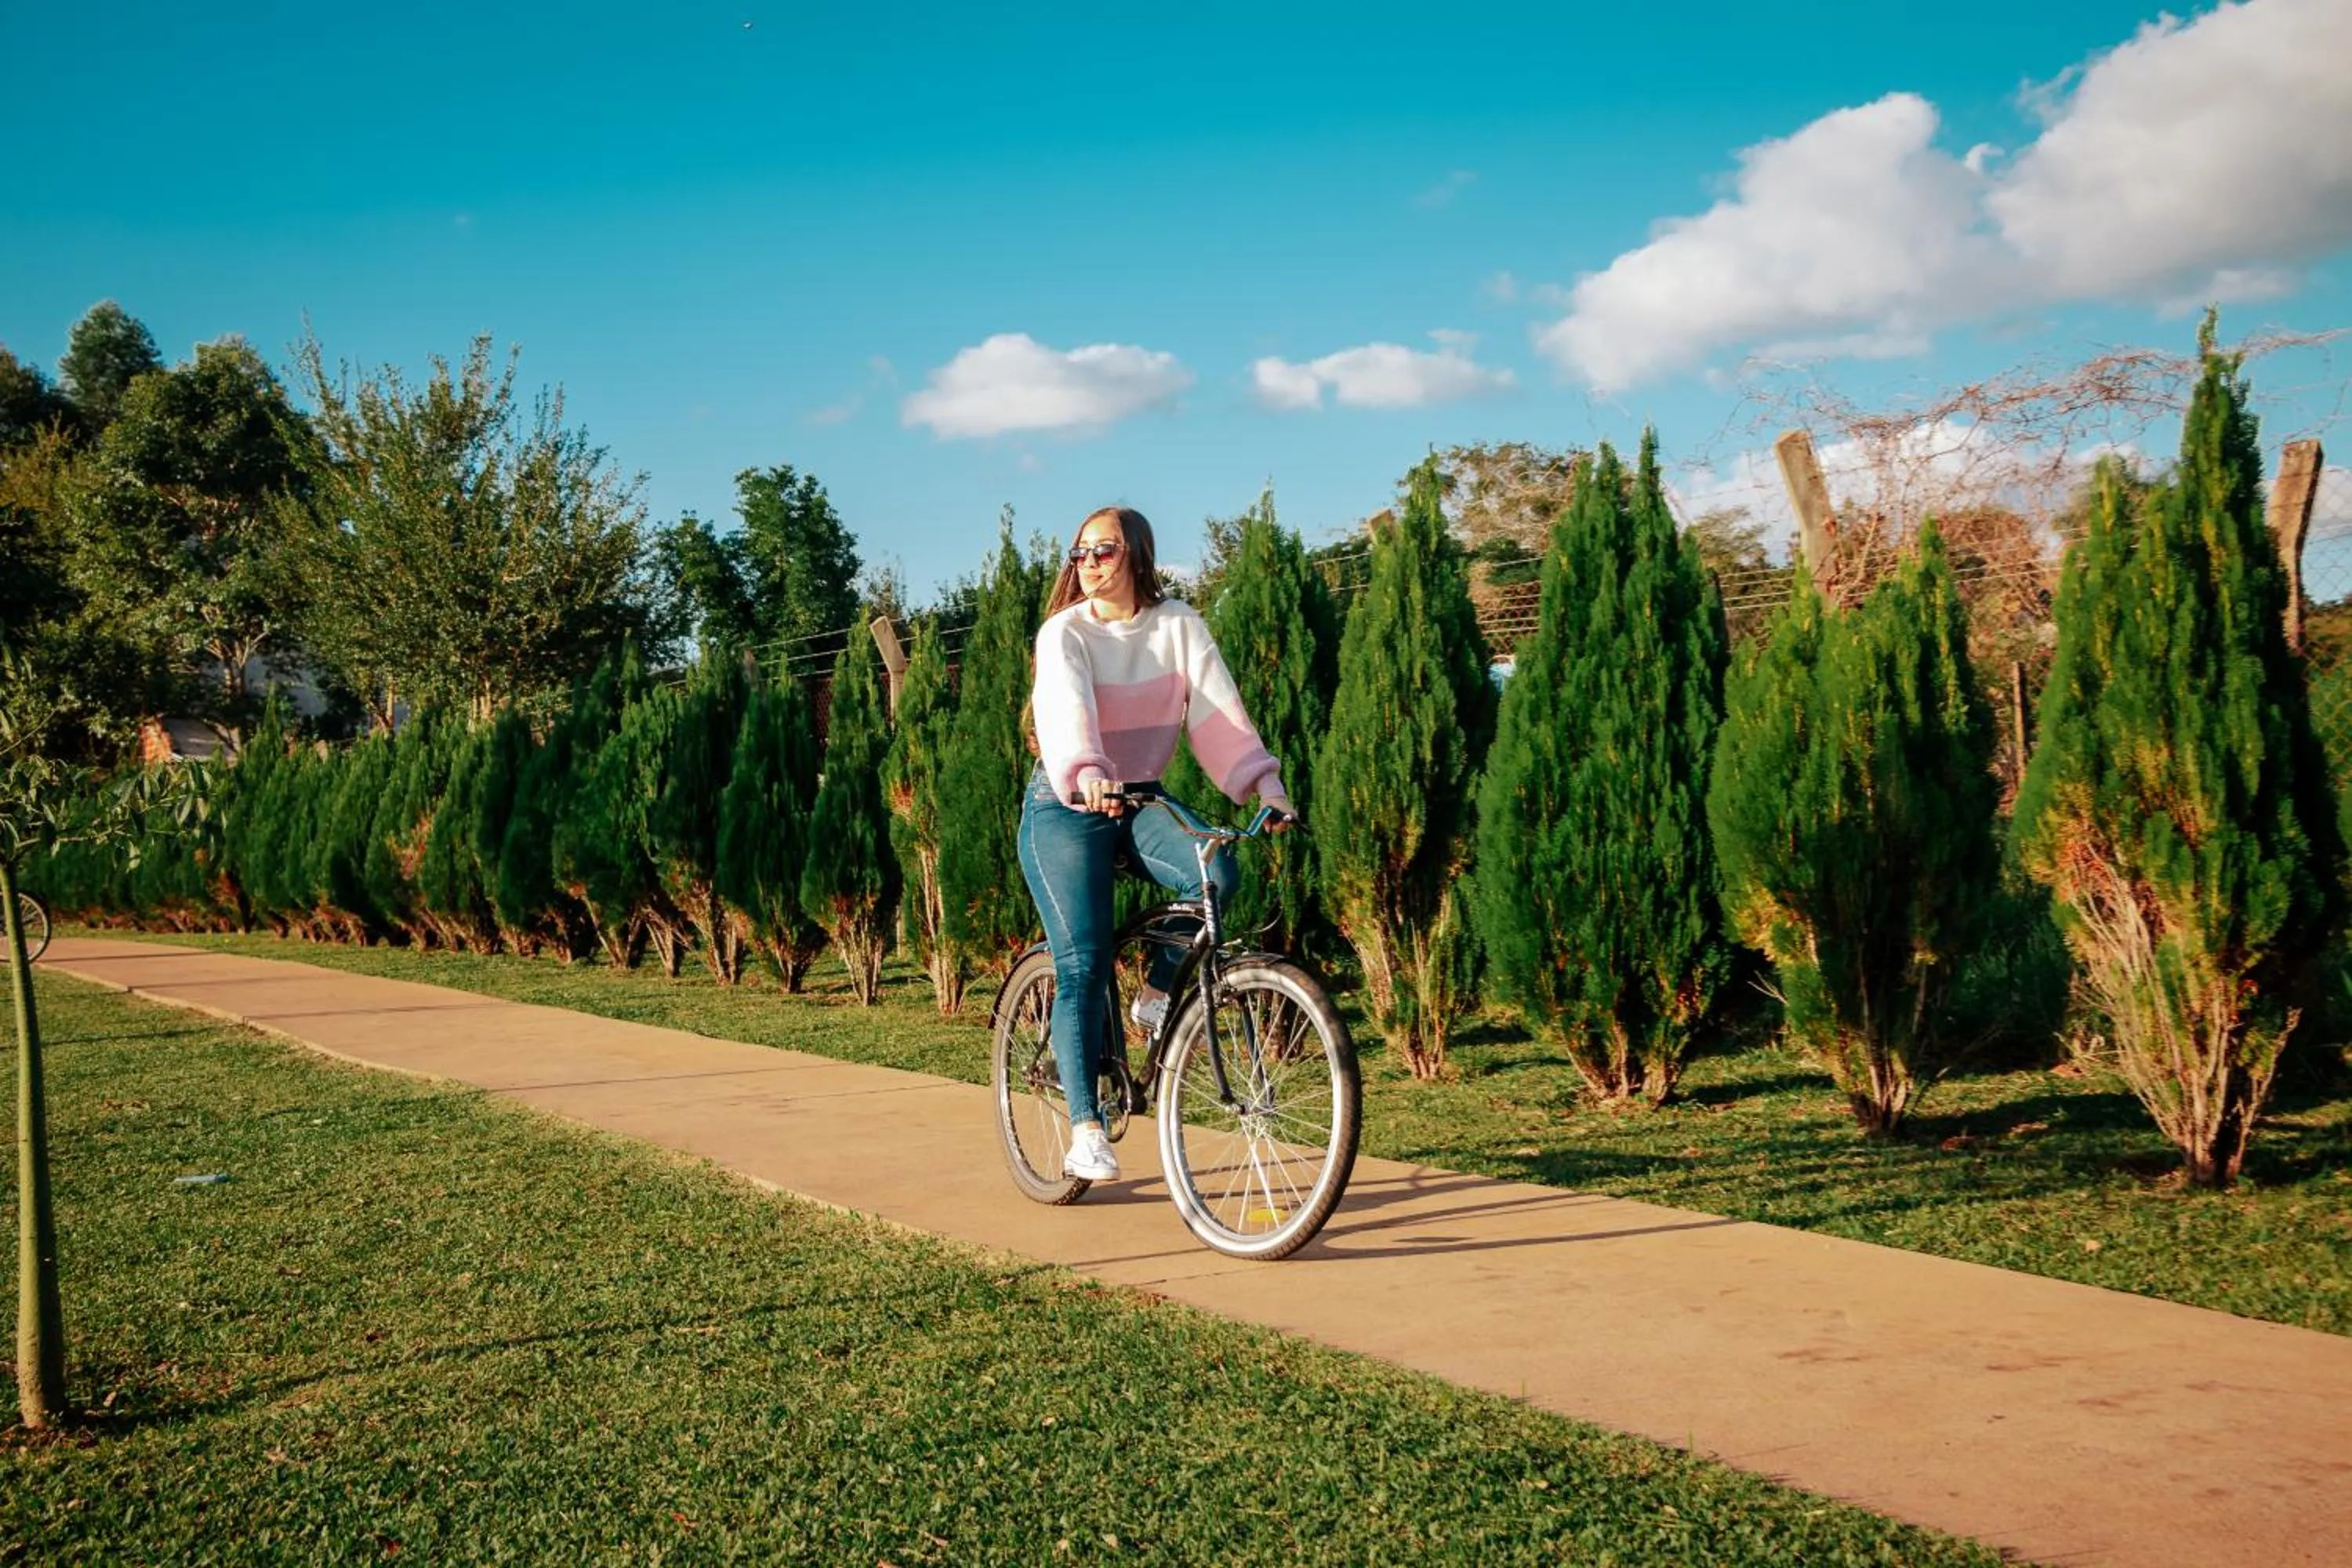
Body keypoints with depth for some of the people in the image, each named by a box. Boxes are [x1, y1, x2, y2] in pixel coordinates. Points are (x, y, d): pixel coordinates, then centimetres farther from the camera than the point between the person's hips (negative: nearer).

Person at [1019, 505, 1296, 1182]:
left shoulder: (1178, 625, -1)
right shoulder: (1065, 632, -10)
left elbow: (1217, 707, -12)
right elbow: (1067, 707, -29)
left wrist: (1262, 778, -27)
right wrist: (1087, 775, -48)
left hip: (1142, 800, 3)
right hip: (1065, 808, -3)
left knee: (1215, 871, -27)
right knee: (1083, 962, -13)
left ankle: (1158, 995, -1)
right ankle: (1086, 1127, -6)